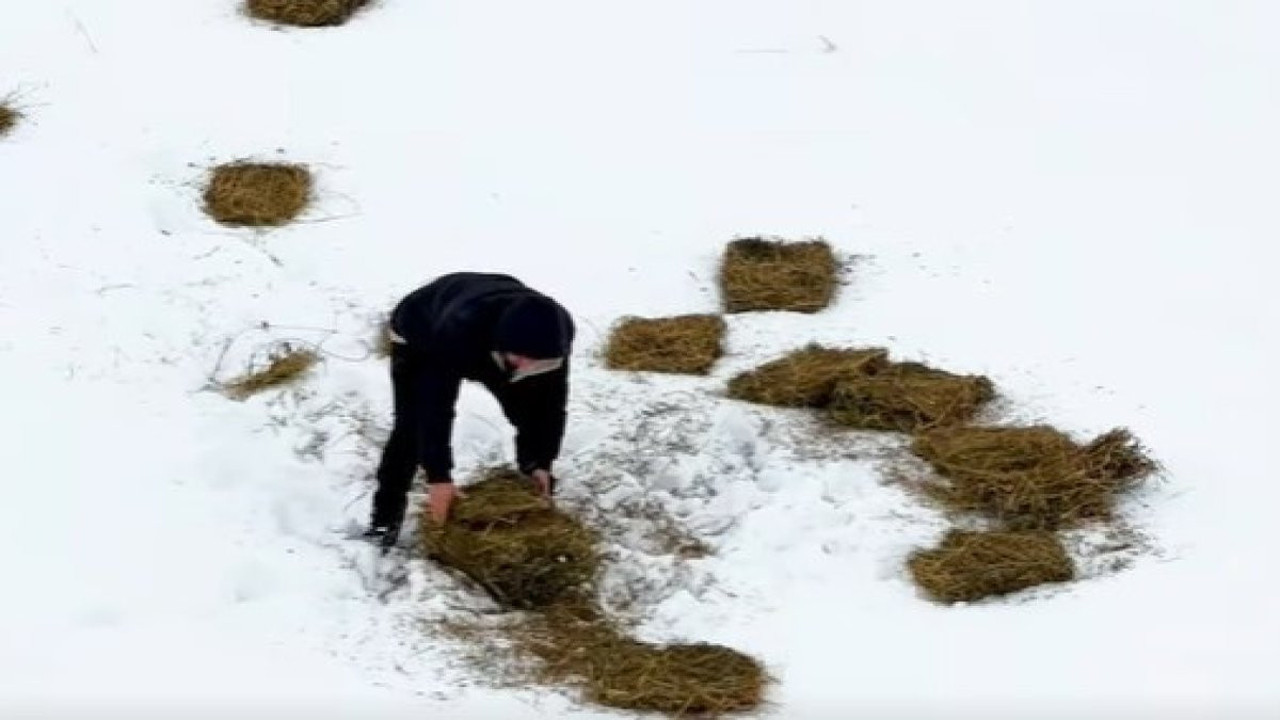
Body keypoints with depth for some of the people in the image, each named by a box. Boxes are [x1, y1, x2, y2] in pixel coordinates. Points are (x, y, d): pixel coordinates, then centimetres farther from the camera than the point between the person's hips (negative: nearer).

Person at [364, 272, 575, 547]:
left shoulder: (558, 329, -37)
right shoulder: (458, 330, -51)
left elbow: (550, 401, -22)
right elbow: (436, 406, -46)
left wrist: (539, 463, -24)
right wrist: (438, 477, -46)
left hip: (484, 347, 4)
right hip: (420, 335, -4)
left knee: (531, 418, -3)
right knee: (412, 428, -18)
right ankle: (386, 516, -5)